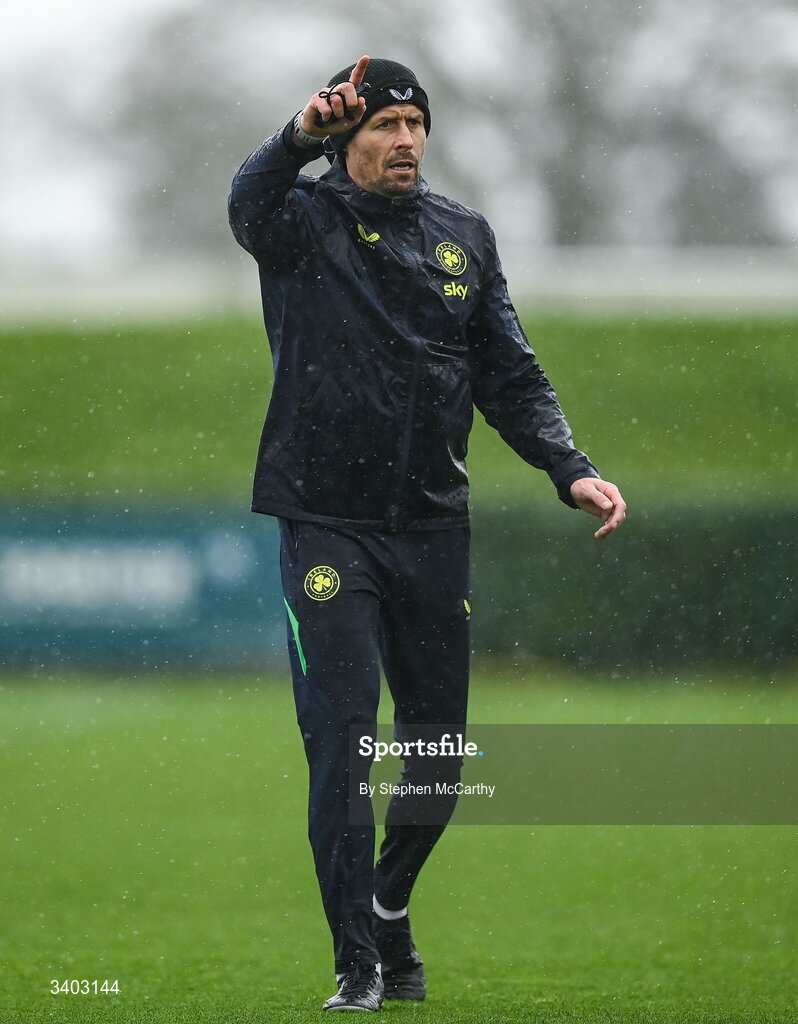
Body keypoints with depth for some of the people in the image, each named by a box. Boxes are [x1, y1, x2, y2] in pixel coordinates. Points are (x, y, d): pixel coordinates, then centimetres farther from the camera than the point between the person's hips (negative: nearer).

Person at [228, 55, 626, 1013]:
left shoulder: (464, 236, 11)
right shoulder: (306, 220, -2)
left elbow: (510, 375, 10)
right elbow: (251, 202, -26)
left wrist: (571, 472, -6)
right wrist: (302, 136, -49)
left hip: (433, 527, 4)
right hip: (327, 526, -4)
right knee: (341, 737, -10)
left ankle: (390, 903, 35)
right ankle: (358, 963, -4)